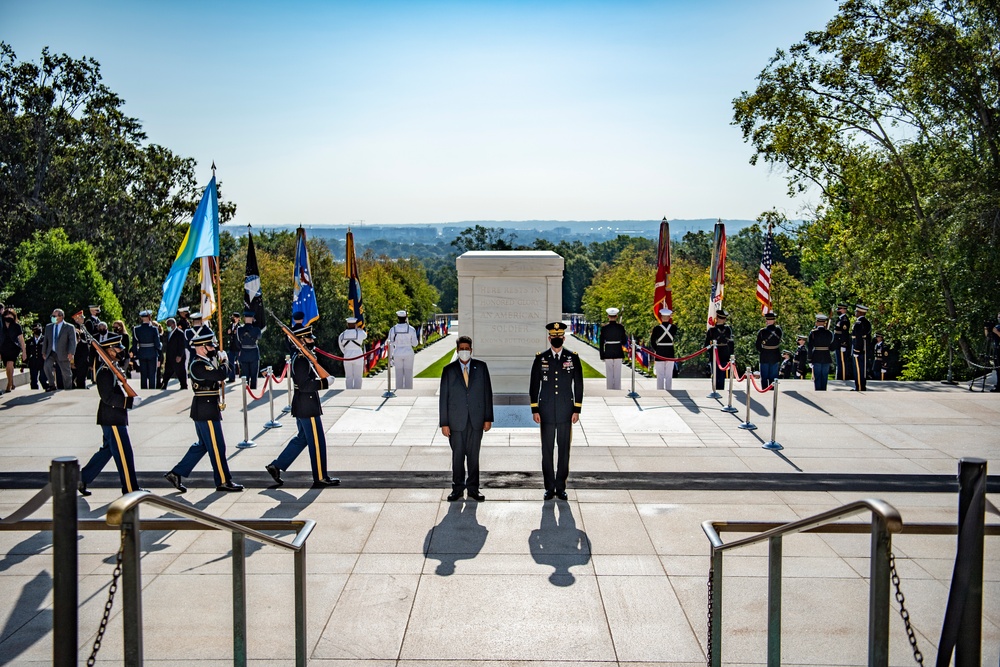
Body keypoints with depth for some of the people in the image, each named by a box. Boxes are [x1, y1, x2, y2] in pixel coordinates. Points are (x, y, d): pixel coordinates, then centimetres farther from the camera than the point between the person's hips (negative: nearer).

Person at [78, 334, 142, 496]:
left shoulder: (113, 367, 10)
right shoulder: (105, 371, -19)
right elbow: (109, 398, -23)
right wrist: (131, 401, -21)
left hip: (116, 418, 10)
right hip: (112, 419, -10)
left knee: (107, 450, 19)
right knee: (124, 454, -3)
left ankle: (82, 479, 27)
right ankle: (130, 489, 4)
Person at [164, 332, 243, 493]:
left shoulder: (205, 362, 14)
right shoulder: (198, 364, -18)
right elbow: (221, 374, -28)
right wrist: (223, 361, -10)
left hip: (205, 410, 10)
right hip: (207, 411, -10)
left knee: (203, 445, 17)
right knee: (217, 447, -2)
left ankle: (176, 473, 20)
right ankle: (223, 482, 7)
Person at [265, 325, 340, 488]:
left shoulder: (300, 357, 13)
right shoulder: (301, 360, -19)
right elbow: (304, 385, -26)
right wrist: (324, 383, -23)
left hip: (302, 407, 11)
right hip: (308, 408, -11)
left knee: (302, 439, 19)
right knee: (317, 442, -1)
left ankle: (276, 466, 21)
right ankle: (320, 478, 8)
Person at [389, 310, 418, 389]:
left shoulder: (393, 330, -6)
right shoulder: (411, 329, -8)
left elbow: (390, 345, -4)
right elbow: (414, 343, -4)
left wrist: (391, 357, 4)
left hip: (397, 354, 1)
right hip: (408, 353, -1)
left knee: (399, 376, 8)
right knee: (408, 375, 6)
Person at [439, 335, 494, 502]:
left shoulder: (481, 367, 4)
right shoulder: (449, 370, 1)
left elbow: (487, 393, 4)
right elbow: (443, 397, 1)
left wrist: (488, 418, 0)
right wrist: (444, 423, -4)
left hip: (476, 419, 0)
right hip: (456, 420, 0)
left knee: (474, 455, 6)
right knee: (457, 455, 6)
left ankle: (473, 488, 17)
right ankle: (457, 488, 18)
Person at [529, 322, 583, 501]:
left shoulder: (573, 358, 3)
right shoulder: (540, 359, 3)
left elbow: (578, 385, 4)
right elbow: (534, 385, 5)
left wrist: (577, 410, 0)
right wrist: (535, 409, 0)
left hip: (566, 412, 0)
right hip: (546, 412, 0)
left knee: (564, 450, 5)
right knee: (547, 451, 3)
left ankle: (561, 487, 14)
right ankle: (549, 488, 12)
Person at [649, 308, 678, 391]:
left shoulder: (656, 328, -8)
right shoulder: (673, 327, -4)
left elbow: (652, 342, -7)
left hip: (659, 354, -1)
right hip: (670, 354, 1)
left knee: (660, 375, 5)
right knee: (669, 376, 7)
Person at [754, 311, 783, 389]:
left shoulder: (762, 331, -14)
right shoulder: (778, 330, -7)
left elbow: (757, 344, -8)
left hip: (764, 357, -2)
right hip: (775, 357, 2)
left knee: (764, 378, 8)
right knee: (773, 377, 11)